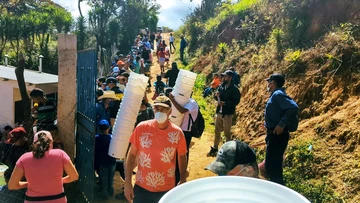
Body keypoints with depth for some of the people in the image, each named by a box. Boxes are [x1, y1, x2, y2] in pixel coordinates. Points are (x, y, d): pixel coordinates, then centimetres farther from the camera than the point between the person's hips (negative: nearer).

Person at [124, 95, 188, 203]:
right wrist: (128, 183, -4)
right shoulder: (141, 128, -10)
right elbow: (132, 155, -4)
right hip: (141, 188, 0)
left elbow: (182, 157, 5)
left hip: (166, 189, 0)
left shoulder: (177, 133, -9)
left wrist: (183, 180, 4)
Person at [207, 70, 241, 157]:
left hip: (227, 114, -6)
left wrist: (224, 103, -27)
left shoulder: (234, 89, -12)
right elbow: (217, 97, 16)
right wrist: (216, 96, -8)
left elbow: (236, 101, -18)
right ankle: (215, 148, 29)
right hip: (219, 112, 6)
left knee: (227, 133, 4)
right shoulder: (221, 86, 7)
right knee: (217, 131, 16)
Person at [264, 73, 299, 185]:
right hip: (274, 135, 11)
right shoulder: (275, 95, 15)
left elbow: (294, 108, -29)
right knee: (273, 166, 20)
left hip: (277, 136, -11)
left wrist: (281, 124, -27)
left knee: (271, 167, -7)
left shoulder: (278, 94, -15)